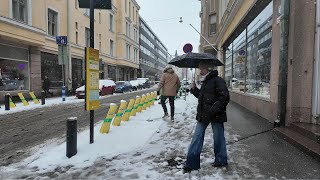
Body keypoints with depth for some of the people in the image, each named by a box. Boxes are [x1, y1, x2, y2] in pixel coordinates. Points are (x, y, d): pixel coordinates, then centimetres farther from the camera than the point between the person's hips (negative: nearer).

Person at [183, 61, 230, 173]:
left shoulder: (218, 81, -13)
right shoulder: (205, 82, 15)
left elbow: (224, 98, -20)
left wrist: (212, 110, -25)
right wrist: (194, 89, 8)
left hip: (215, 115, -8)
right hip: (203, 115, 8)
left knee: (218, 138, 9)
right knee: (197, 137, 6)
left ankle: (221, 160, 29)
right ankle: (191, 163, 12)